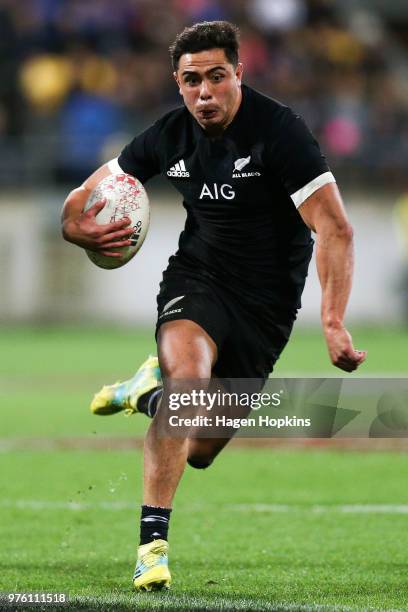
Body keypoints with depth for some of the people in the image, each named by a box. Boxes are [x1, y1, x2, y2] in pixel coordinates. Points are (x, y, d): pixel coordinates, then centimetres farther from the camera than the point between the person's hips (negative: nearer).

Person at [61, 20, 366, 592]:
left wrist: (334, 321, -33)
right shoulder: (169, 136, -5)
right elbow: (88, 195, 9)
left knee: (199, 452, 5)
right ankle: (153, 540, -25)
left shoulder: (279, 131, -19)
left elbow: (335, 230, -22)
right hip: (197, 279, 2)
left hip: (267, 301, -1)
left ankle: (152, 387, 40)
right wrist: (78, 227, -16)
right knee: (187, 373, -32)